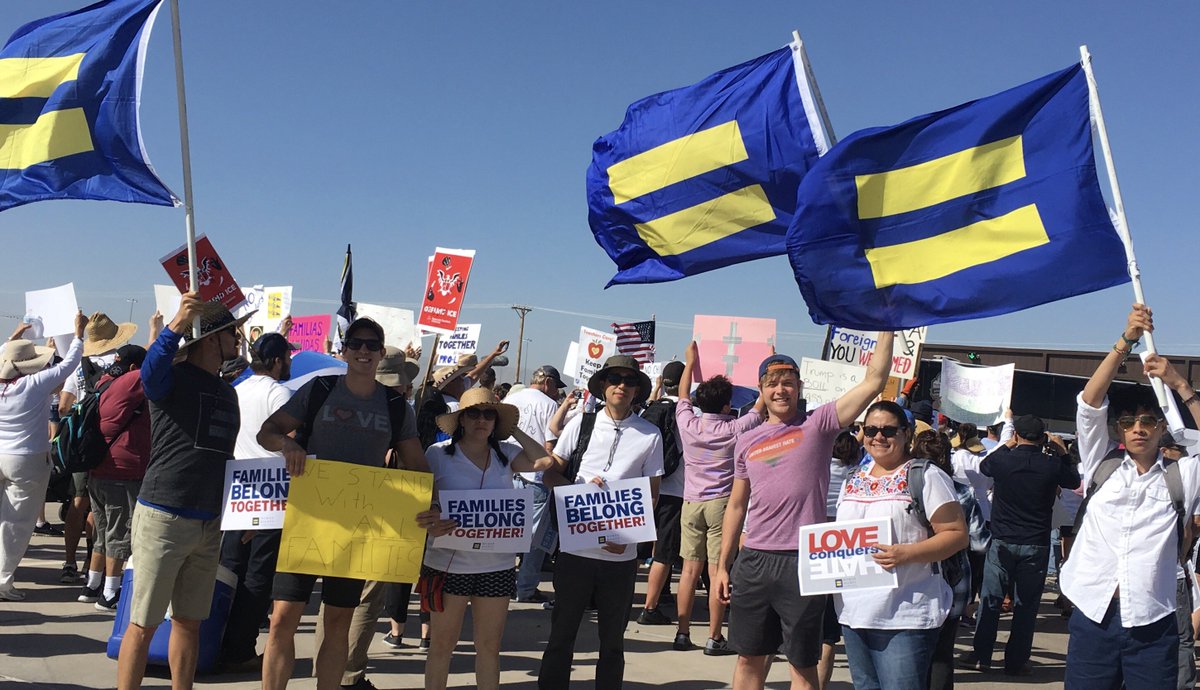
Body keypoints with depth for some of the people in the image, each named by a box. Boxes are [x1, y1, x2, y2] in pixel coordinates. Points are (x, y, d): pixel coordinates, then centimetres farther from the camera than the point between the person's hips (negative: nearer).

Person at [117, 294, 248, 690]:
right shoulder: (174, 378, -7)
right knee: (144, 625, -1)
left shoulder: (228, 393, 14)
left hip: (209, 524, 7)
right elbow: (150, 373, -32)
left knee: (189, 622, 13)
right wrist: (178, 323, -46)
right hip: (164, 518, -7)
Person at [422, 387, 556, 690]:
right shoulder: (438, 453, -4)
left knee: (490, 646, 11)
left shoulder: (505, 453, 5)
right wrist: (433, 523, -17)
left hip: (497, 566, 3)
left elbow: (544, 461, -6)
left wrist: (513, 429, -1)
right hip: (448, 564, -3)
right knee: (442, 644, 7)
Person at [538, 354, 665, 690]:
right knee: (562, 634, 10)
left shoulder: (650, 435, 1)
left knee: (613, 639, 12)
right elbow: (550, 473, 6)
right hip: (574, 547, 0)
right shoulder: (581, 423, 2)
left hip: (621, 554, 0)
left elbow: (652, 494, 4)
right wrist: (580, 491, -13)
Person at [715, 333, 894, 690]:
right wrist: (723, 565, 14)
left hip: (802, 562, -4)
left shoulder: (817, 424, -1)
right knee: (749, 658, 14)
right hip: (753, 560, 4)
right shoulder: (747, 441, 11)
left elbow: (874, 380, -9)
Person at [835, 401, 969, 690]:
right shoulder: (854, 480, 13)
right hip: (853, 613, 7)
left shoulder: (926, 477, -7)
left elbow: (957, 534, -11)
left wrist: (908, 553, -24)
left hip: (906, 619, -7)